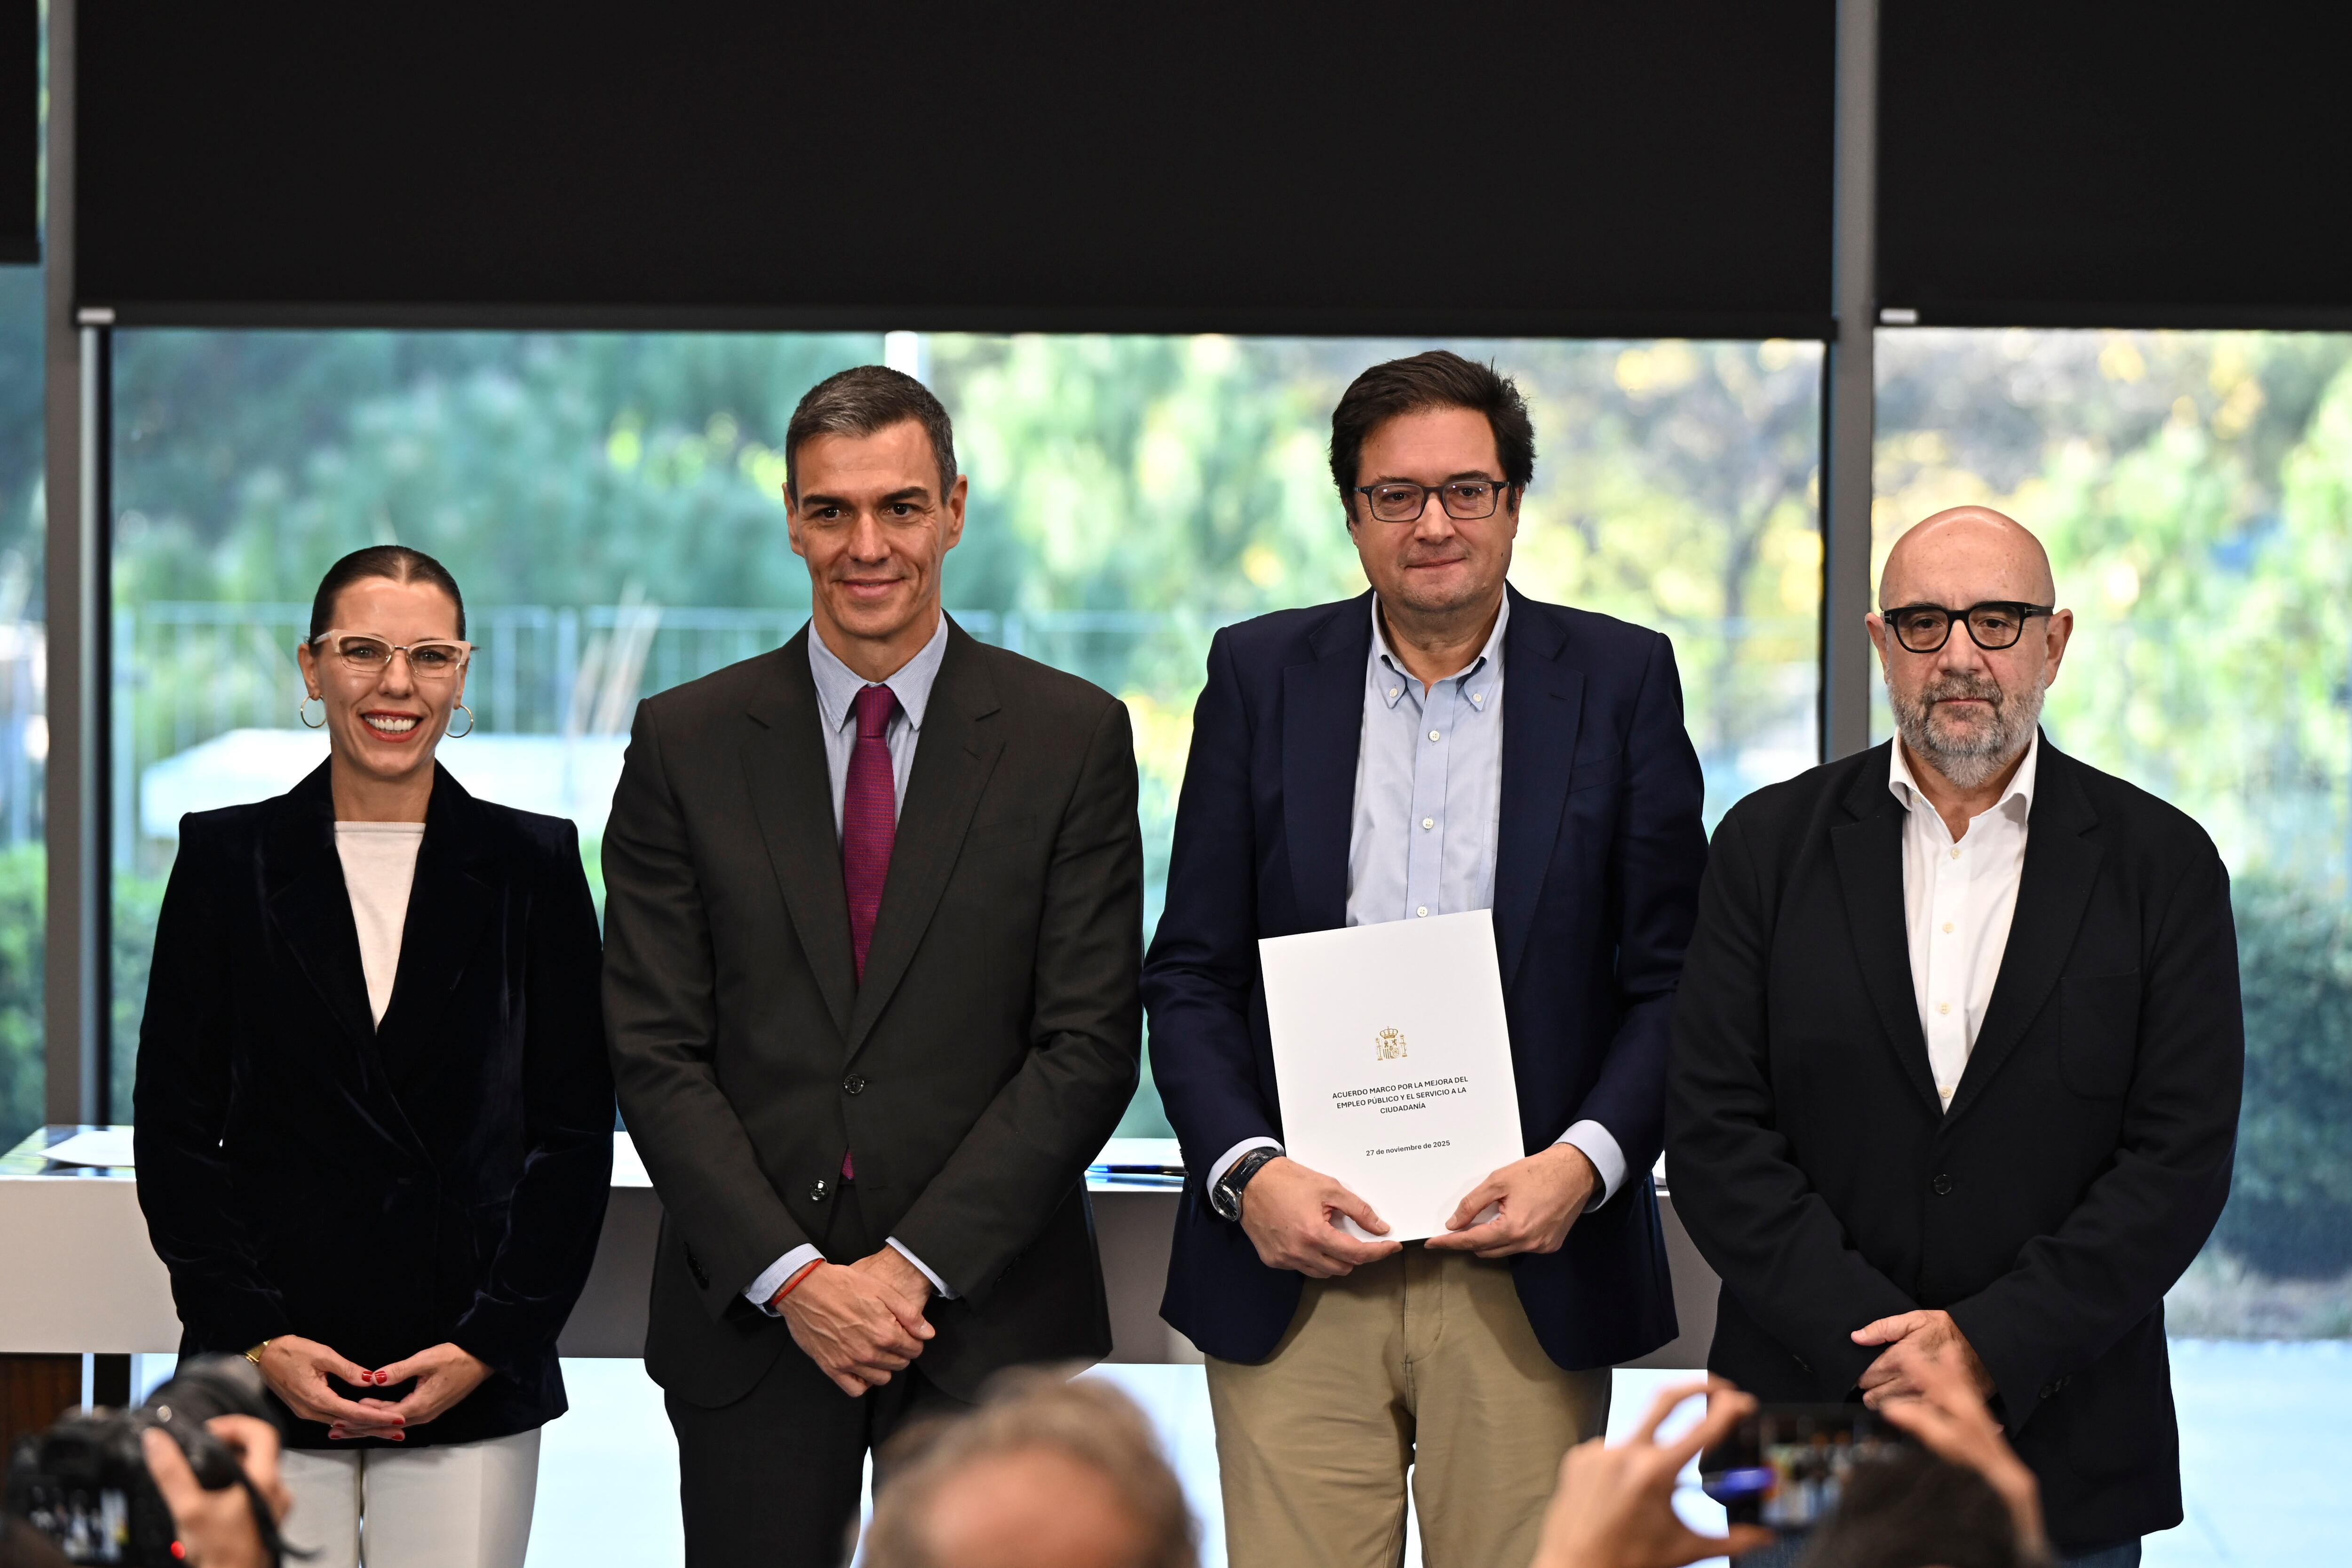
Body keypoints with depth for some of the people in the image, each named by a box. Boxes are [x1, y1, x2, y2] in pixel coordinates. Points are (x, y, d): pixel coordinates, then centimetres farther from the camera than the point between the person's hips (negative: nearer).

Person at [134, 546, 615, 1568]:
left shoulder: (532, 867, 6)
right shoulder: (227, 861, 6)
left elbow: (574, 1131, 4)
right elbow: (175, 1126, 5)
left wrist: (492, 1344, -6)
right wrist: (253, 1338, -6)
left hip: (475, 1380, 0)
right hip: (267, 1381, 0)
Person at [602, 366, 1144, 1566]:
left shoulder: (1072, 737, 3)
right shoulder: (686, 744, 5)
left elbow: (1090, 1046, -3)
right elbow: (656, 1053, 1)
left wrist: (916, 1266, -10)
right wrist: (792, 1276, -10)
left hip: (989, 1312, -1)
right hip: (747, 1319, 1)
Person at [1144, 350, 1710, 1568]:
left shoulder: (1619, 680, 5)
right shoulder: (1261, 674, 8)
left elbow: (1676, 976, 4)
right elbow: (1191, 974, 6)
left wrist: (1586, 1161, -12)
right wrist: (1247, 1171, -9)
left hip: (1528, 1273, -1)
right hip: (1295, 1267, 1)